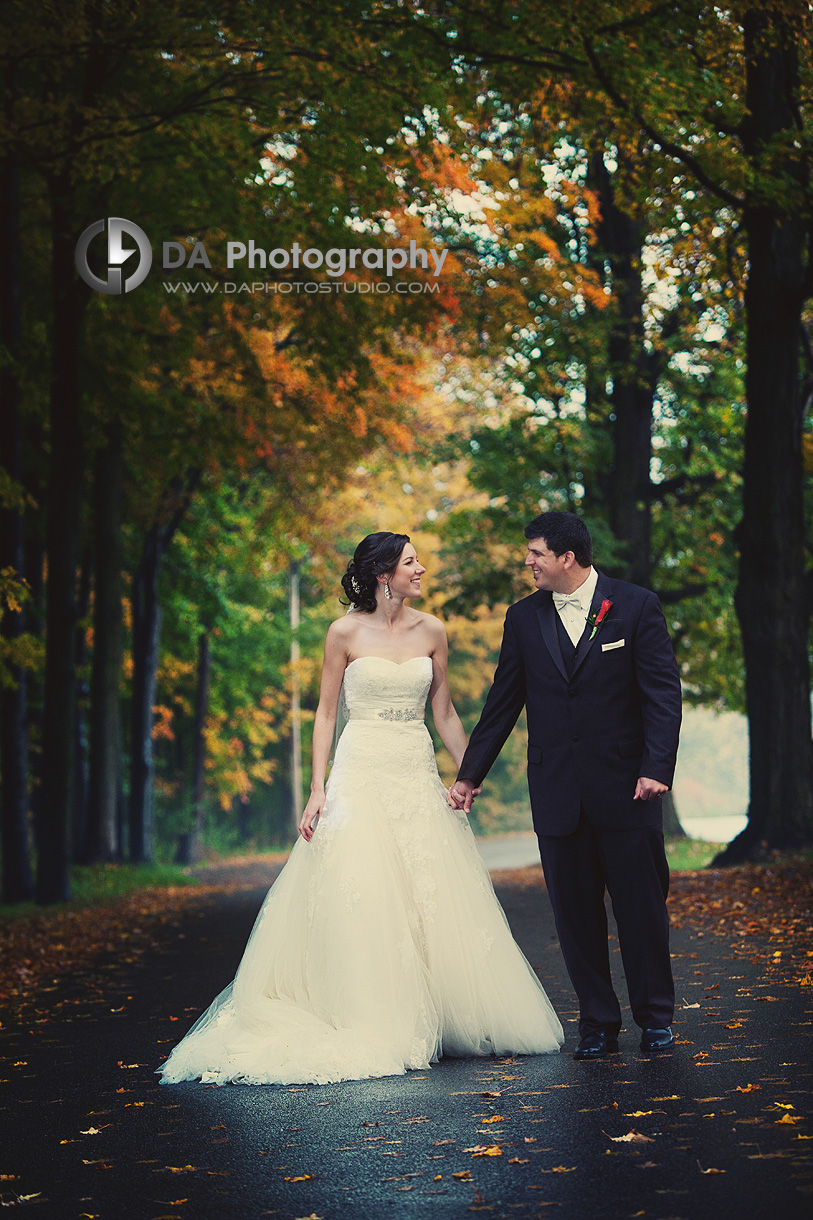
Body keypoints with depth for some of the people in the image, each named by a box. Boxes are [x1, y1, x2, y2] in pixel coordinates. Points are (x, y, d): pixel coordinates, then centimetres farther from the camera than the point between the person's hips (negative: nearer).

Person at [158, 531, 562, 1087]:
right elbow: (326, 712, 1)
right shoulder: (346, 633, -2)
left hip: (419, 775, 4)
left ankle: (427, 1026, 11)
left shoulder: (431, 631, 7)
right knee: (360, 901, -9)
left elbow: (444, 711, 12)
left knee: (435, 903, 1)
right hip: (362, 772, -4)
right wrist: (319, 788, -7)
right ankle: (369, 1032, -2)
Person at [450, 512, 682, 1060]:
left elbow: (663, 691, -5)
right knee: (576, 912, 5)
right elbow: (503, 703, 13)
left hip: (625, 786, -3)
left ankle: (655, 1018, 17)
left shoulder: (636, 605, -1)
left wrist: (657, 767, -15)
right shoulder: (524, 618, 8)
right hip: (557, 793, 3)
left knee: (642, 906, 3)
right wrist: (470, 774, 12)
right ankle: (598, 1025, 14)